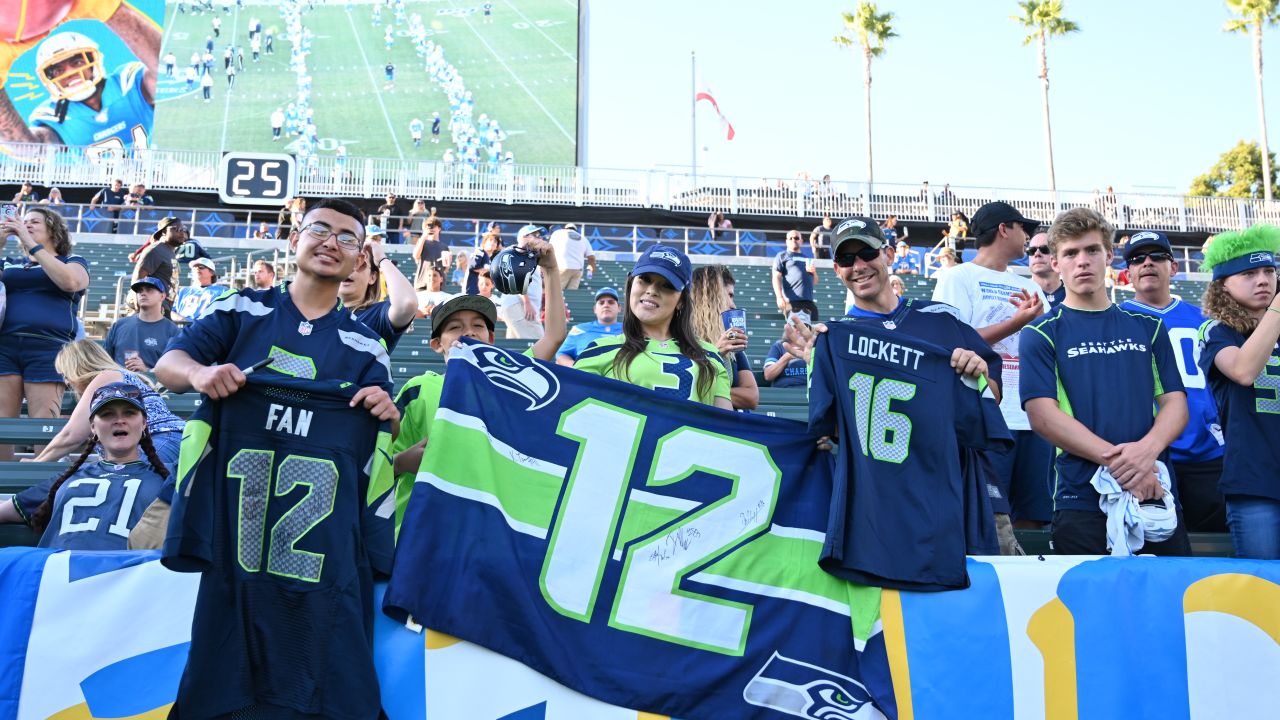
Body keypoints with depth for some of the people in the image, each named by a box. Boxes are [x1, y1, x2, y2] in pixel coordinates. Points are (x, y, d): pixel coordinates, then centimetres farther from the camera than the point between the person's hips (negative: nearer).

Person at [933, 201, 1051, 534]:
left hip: (1034, 418, 6)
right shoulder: (959, 278, 3)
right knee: (989, 521, -9)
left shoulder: (1028, 287, 22)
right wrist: (1017, 322, -14)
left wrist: (1039, 319, -4)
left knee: (1032, 520, 6)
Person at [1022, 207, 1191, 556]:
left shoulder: (1148, 328, 14)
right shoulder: (1042, 334, 2)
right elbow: (1042, 414, -9)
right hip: (1082, 499, -3)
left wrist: (1146, 449, -14)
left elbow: (1175, 402, 7)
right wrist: (1117, 460, -18)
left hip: (1157, 495, 3)